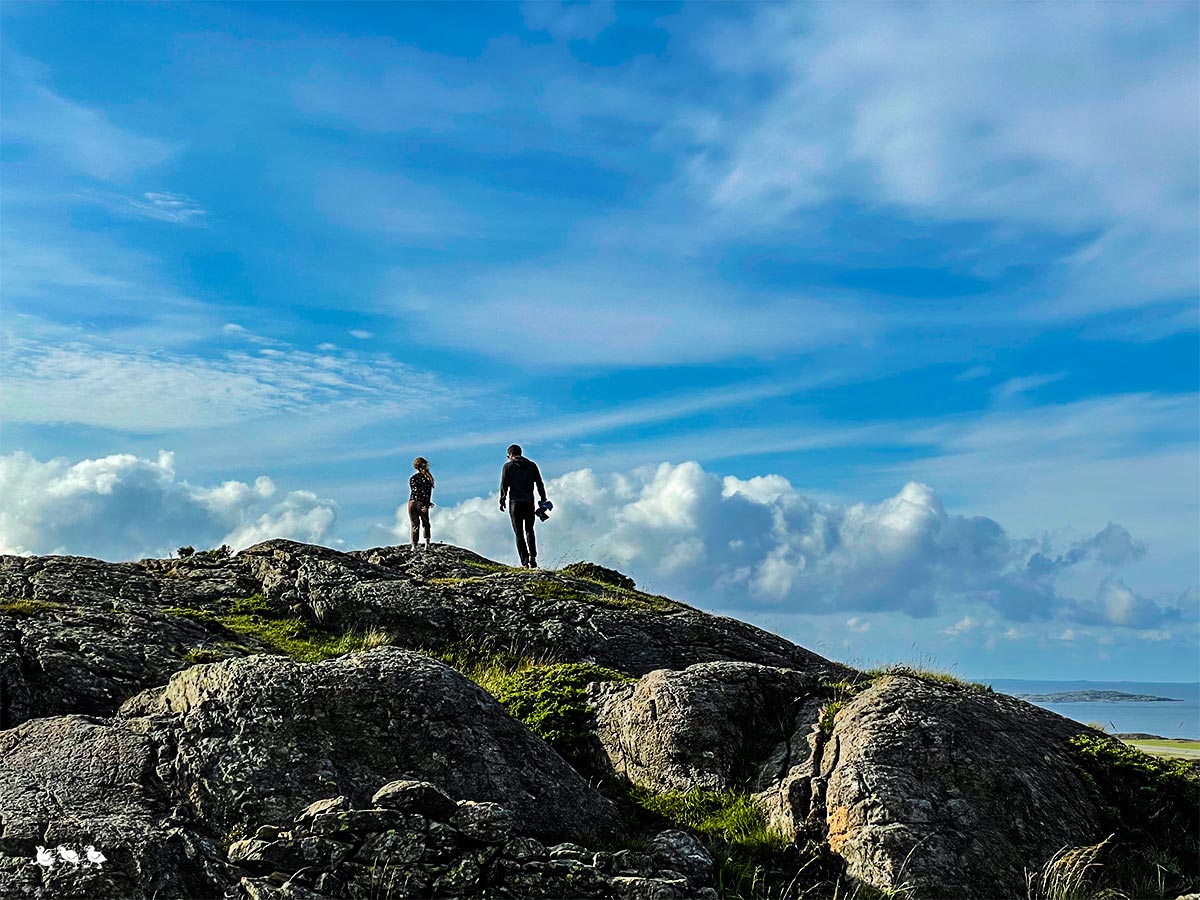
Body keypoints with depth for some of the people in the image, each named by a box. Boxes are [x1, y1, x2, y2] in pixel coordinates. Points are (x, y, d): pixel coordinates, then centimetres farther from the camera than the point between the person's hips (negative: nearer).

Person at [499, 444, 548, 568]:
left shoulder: (508, 466, 2)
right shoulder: (532, 465, 10)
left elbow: (503, 485, -3)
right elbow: (540, 484, 7)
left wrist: (502, 501, 3)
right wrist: (543, 500, 11)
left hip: (515, 503, -2)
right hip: (529, 502, 2)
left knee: (519, 533, 2)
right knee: (529, 531, 15)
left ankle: (525, 560, -7)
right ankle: (533, 557, -2)